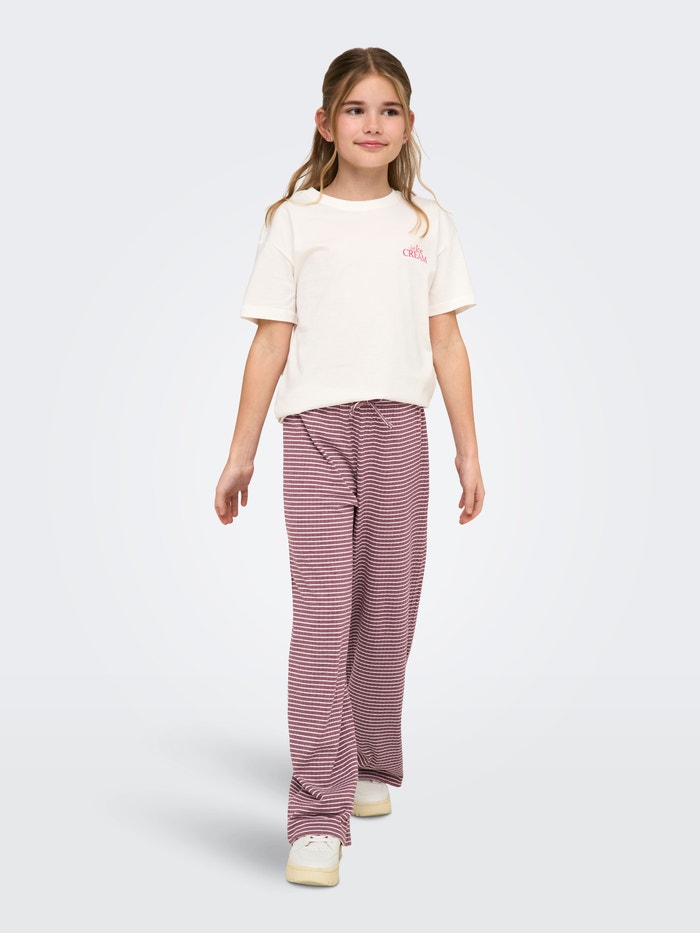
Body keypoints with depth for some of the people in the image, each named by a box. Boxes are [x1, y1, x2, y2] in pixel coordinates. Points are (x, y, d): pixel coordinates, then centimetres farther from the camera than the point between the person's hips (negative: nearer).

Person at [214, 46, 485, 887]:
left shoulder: (427, 224, 12)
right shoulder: (296, 221, 5)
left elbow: (446, 345, 11)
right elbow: (271, 343, 4)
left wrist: (469, 450, 7)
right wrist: (240, 454, 2)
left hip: (399, 427, 3)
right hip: (316, 428, -2)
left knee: (387, 616, 7)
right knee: (321, 615, -11)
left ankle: (372, 769, 28)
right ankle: (317, 817, -13)